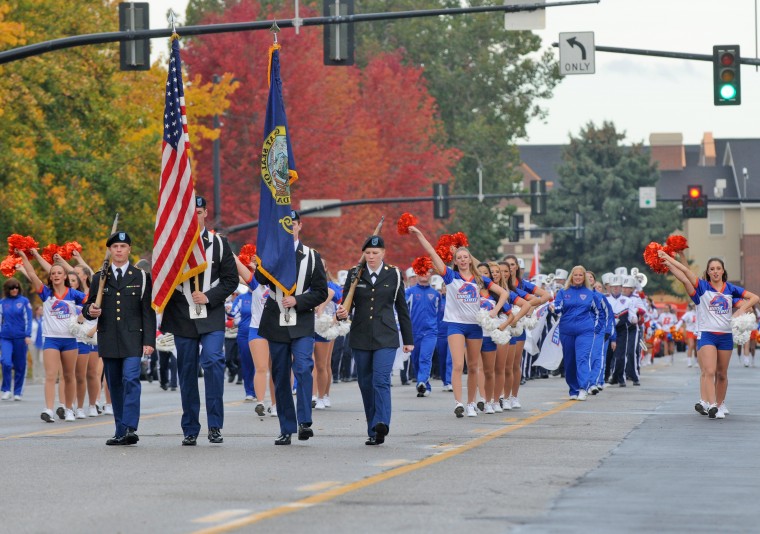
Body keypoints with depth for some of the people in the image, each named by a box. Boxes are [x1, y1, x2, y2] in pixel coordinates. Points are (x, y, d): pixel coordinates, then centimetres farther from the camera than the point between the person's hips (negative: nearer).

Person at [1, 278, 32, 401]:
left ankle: (18, 392, 14)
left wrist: (28, 335, -9)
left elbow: (28, 319, 0)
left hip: (20, 338, -1)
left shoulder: (24, 301, 1)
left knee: (20, 365, 4)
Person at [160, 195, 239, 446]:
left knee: (213, 361, -21)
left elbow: (231, 280, 5)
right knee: (187, 373, 4)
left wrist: (209, 297, -10)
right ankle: (190, 430, 14)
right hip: (183, 319, 1)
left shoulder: (219, 243, 7)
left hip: (211, 316, -1)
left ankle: (215, 425, -16)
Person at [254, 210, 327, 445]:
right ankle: (286, 429, 10)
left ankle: (305, 422, -19)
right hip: (276, 324, 1)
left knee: (303, 368, -21)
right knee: (281, 377, 4)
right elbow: (261, 278, -12)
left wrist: (298, 300, -10)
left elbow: (321, 292, 6)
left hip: (302, 323, -1)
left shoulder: (311, 256, 8)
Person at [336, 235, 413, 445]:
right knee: (366, 384, 5)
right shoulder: (355, 274, 6)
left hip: (385, 338, -3)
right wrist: (342, 313, -19)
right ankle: (373, 431, 13)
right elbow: (346, 303, 6)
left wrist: (408, 339, 12)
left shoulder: (393, 275, 5)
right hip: (360, 338, 3)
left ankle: (381, 426, -31)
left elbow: (402, 308, 11)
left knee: (381, 380, -18)